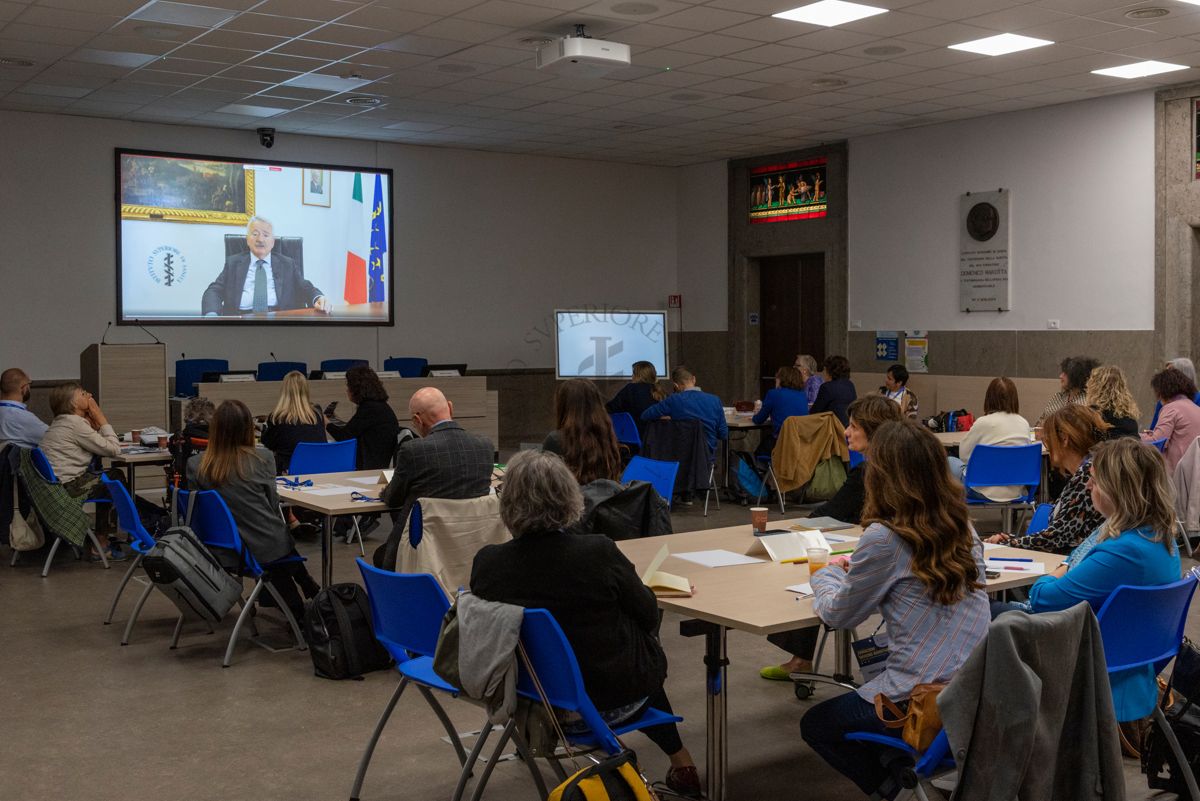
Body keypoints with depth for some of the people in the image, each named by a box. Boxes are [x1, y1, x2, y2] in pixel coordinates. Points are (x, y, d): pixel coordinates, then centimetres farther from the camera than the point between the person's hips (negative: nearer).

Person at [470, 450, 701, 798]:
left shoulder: (486, 563, -17)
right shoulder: (599, 553, -27)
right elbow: (648, 615, -10)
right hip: (611, 700, -3)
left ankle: (679, 761, 49)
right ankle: (680, 763, 42)